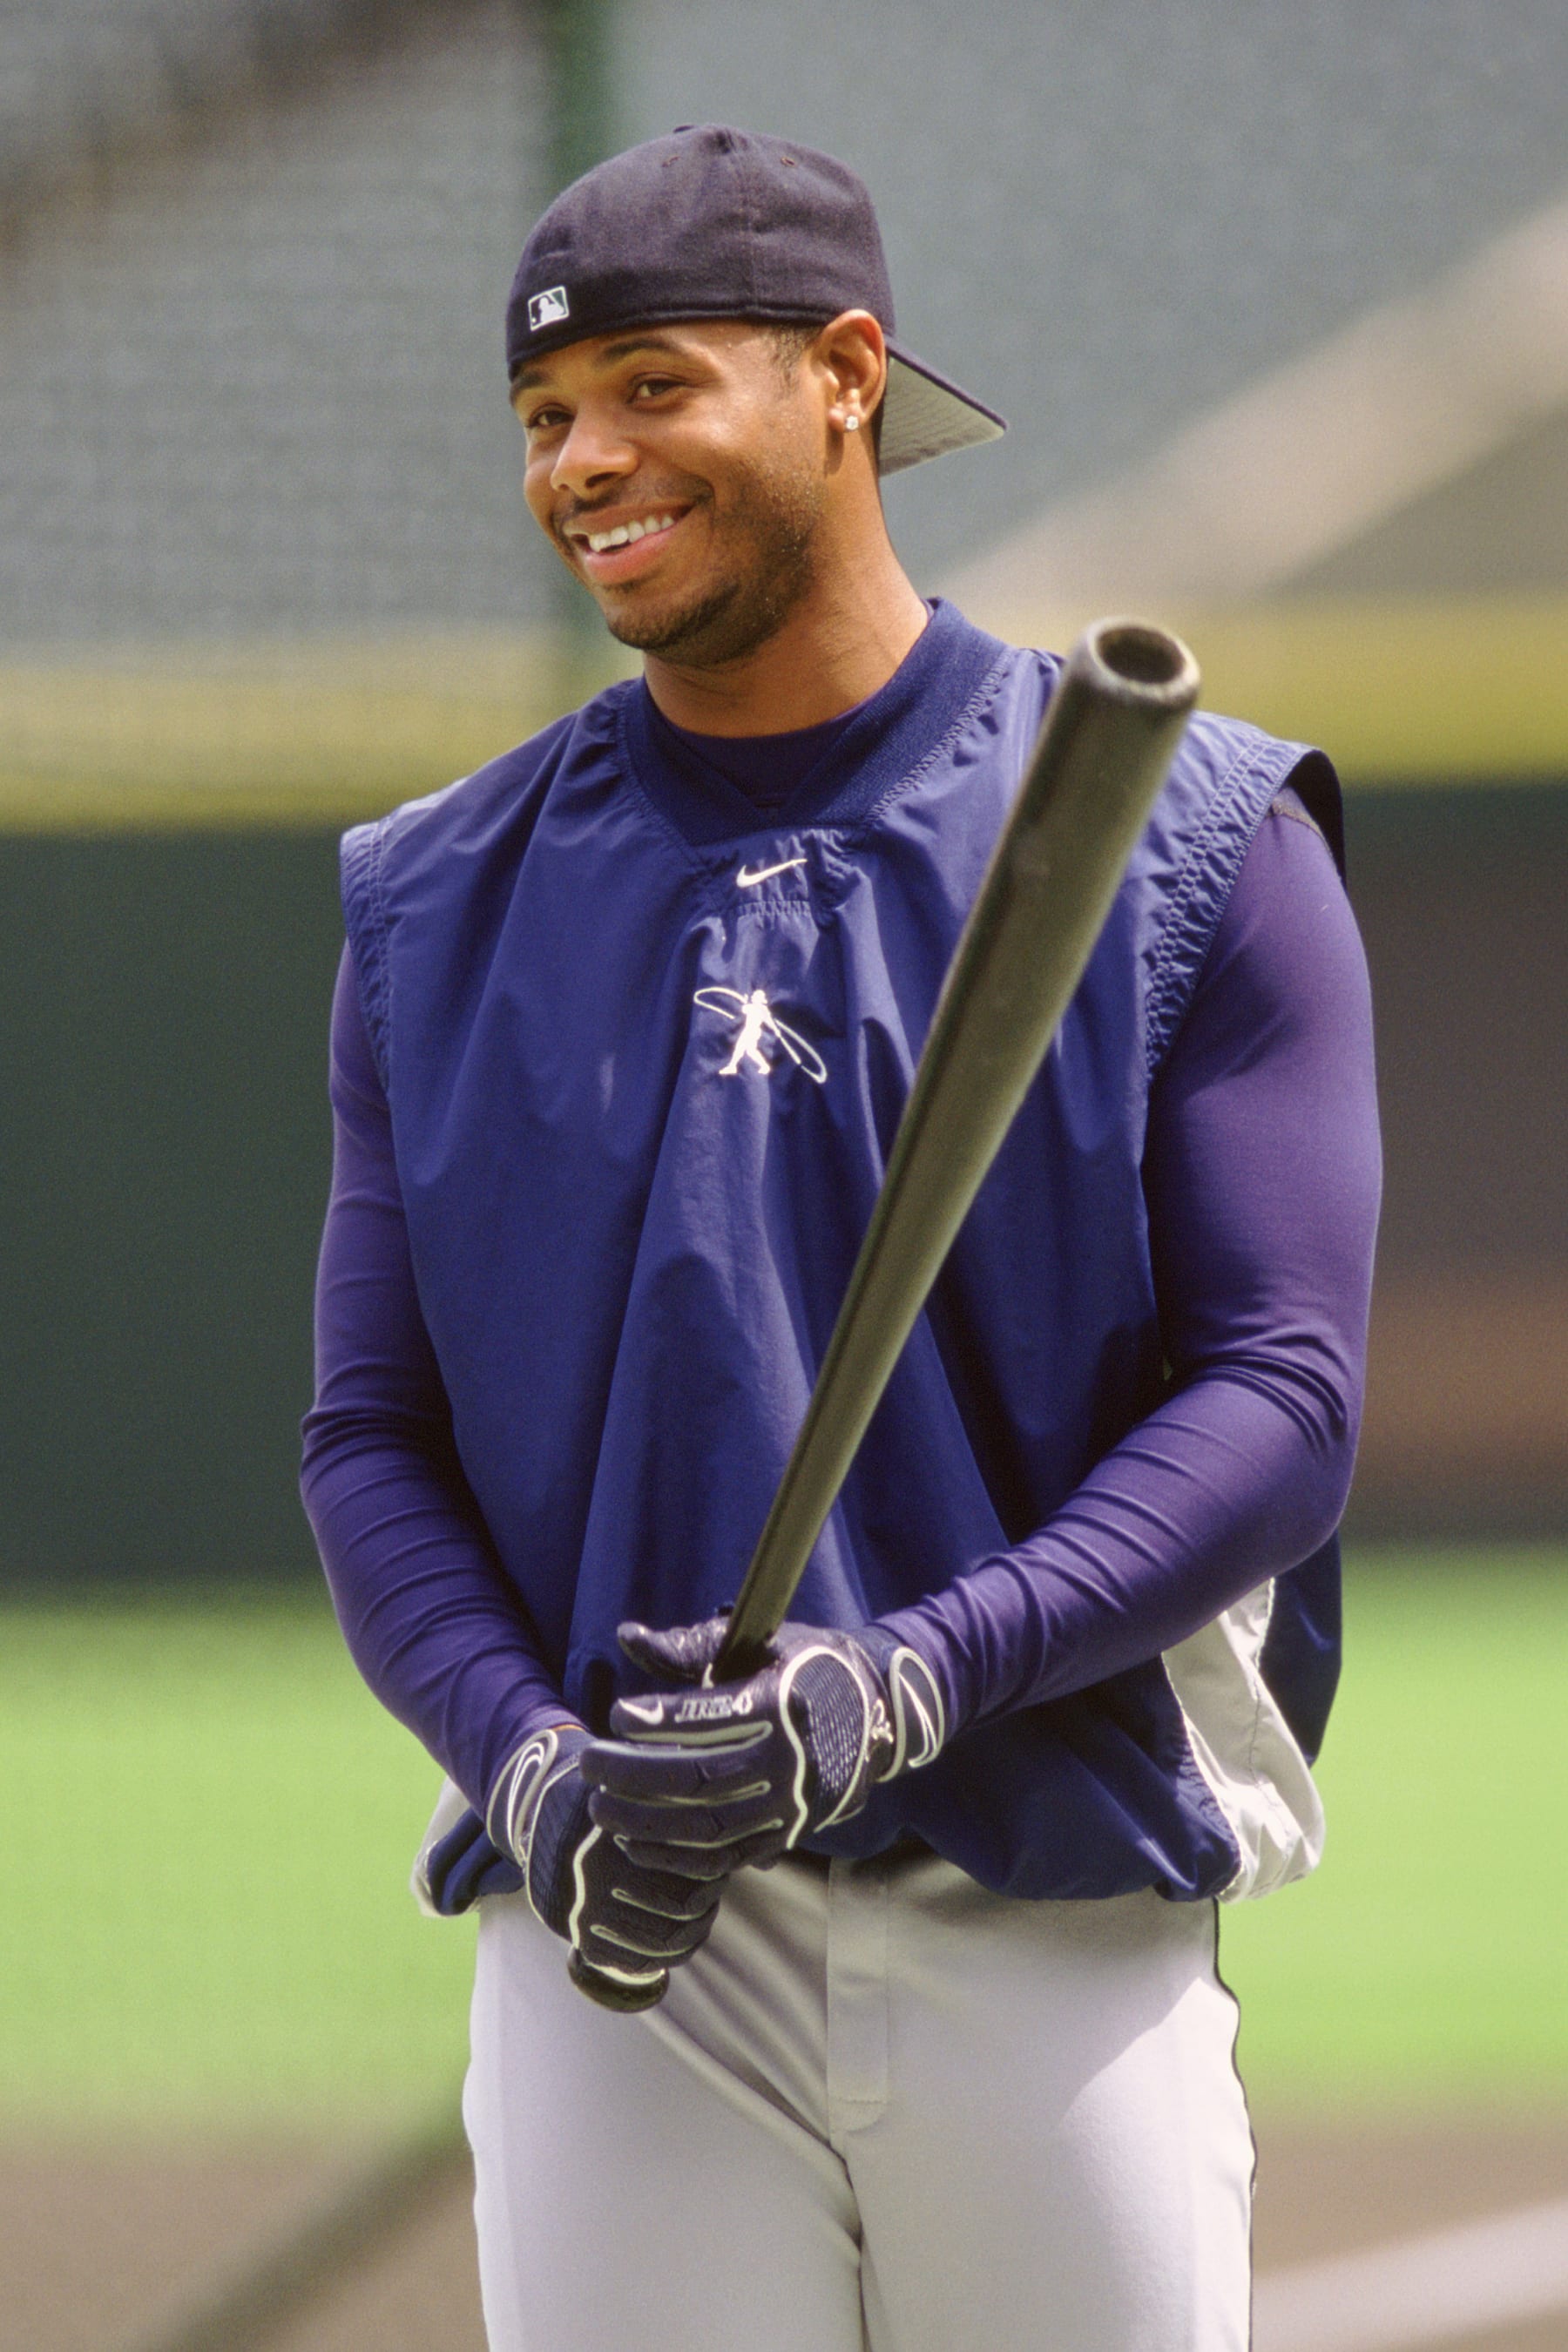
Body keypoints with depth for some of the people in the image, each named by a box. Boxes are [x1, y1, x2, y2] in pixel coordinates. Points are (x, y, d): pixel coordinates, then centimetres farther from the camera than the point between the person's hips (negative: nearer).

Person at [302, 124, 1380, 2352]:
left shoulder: (1187, 846, 1)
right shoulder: (447, 905, 11)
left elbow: (1279, 1406, -6)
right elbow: (374, 1439, 9)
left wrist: (908, 1683, -19)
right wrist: (528, 1757, -11)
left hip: (1055, 1937, -2)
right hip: (616, 1959, 2)